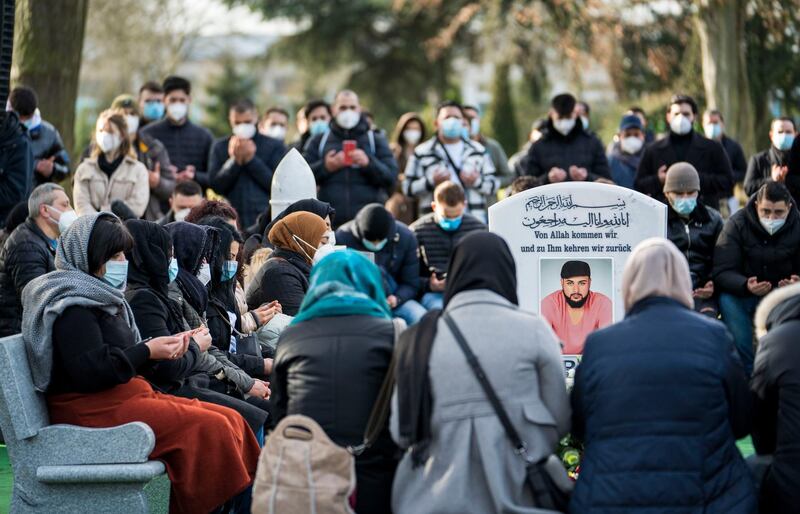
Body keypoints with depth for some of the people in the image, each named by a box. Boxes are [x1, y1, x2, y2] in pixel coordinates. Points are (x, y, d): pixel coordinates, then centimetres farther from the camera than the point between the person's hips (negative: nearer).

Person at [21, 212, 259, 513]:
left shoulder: (100, 296, 19)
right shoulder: (71, 306, -12)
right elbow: (91, 372, -21)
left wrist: (162, 349, 4)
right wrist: (148, 352, -15)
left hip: (119, 396, 10)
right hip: (91, 409, -10)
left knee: (230, 421, -5)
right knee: (209, 427, -24)